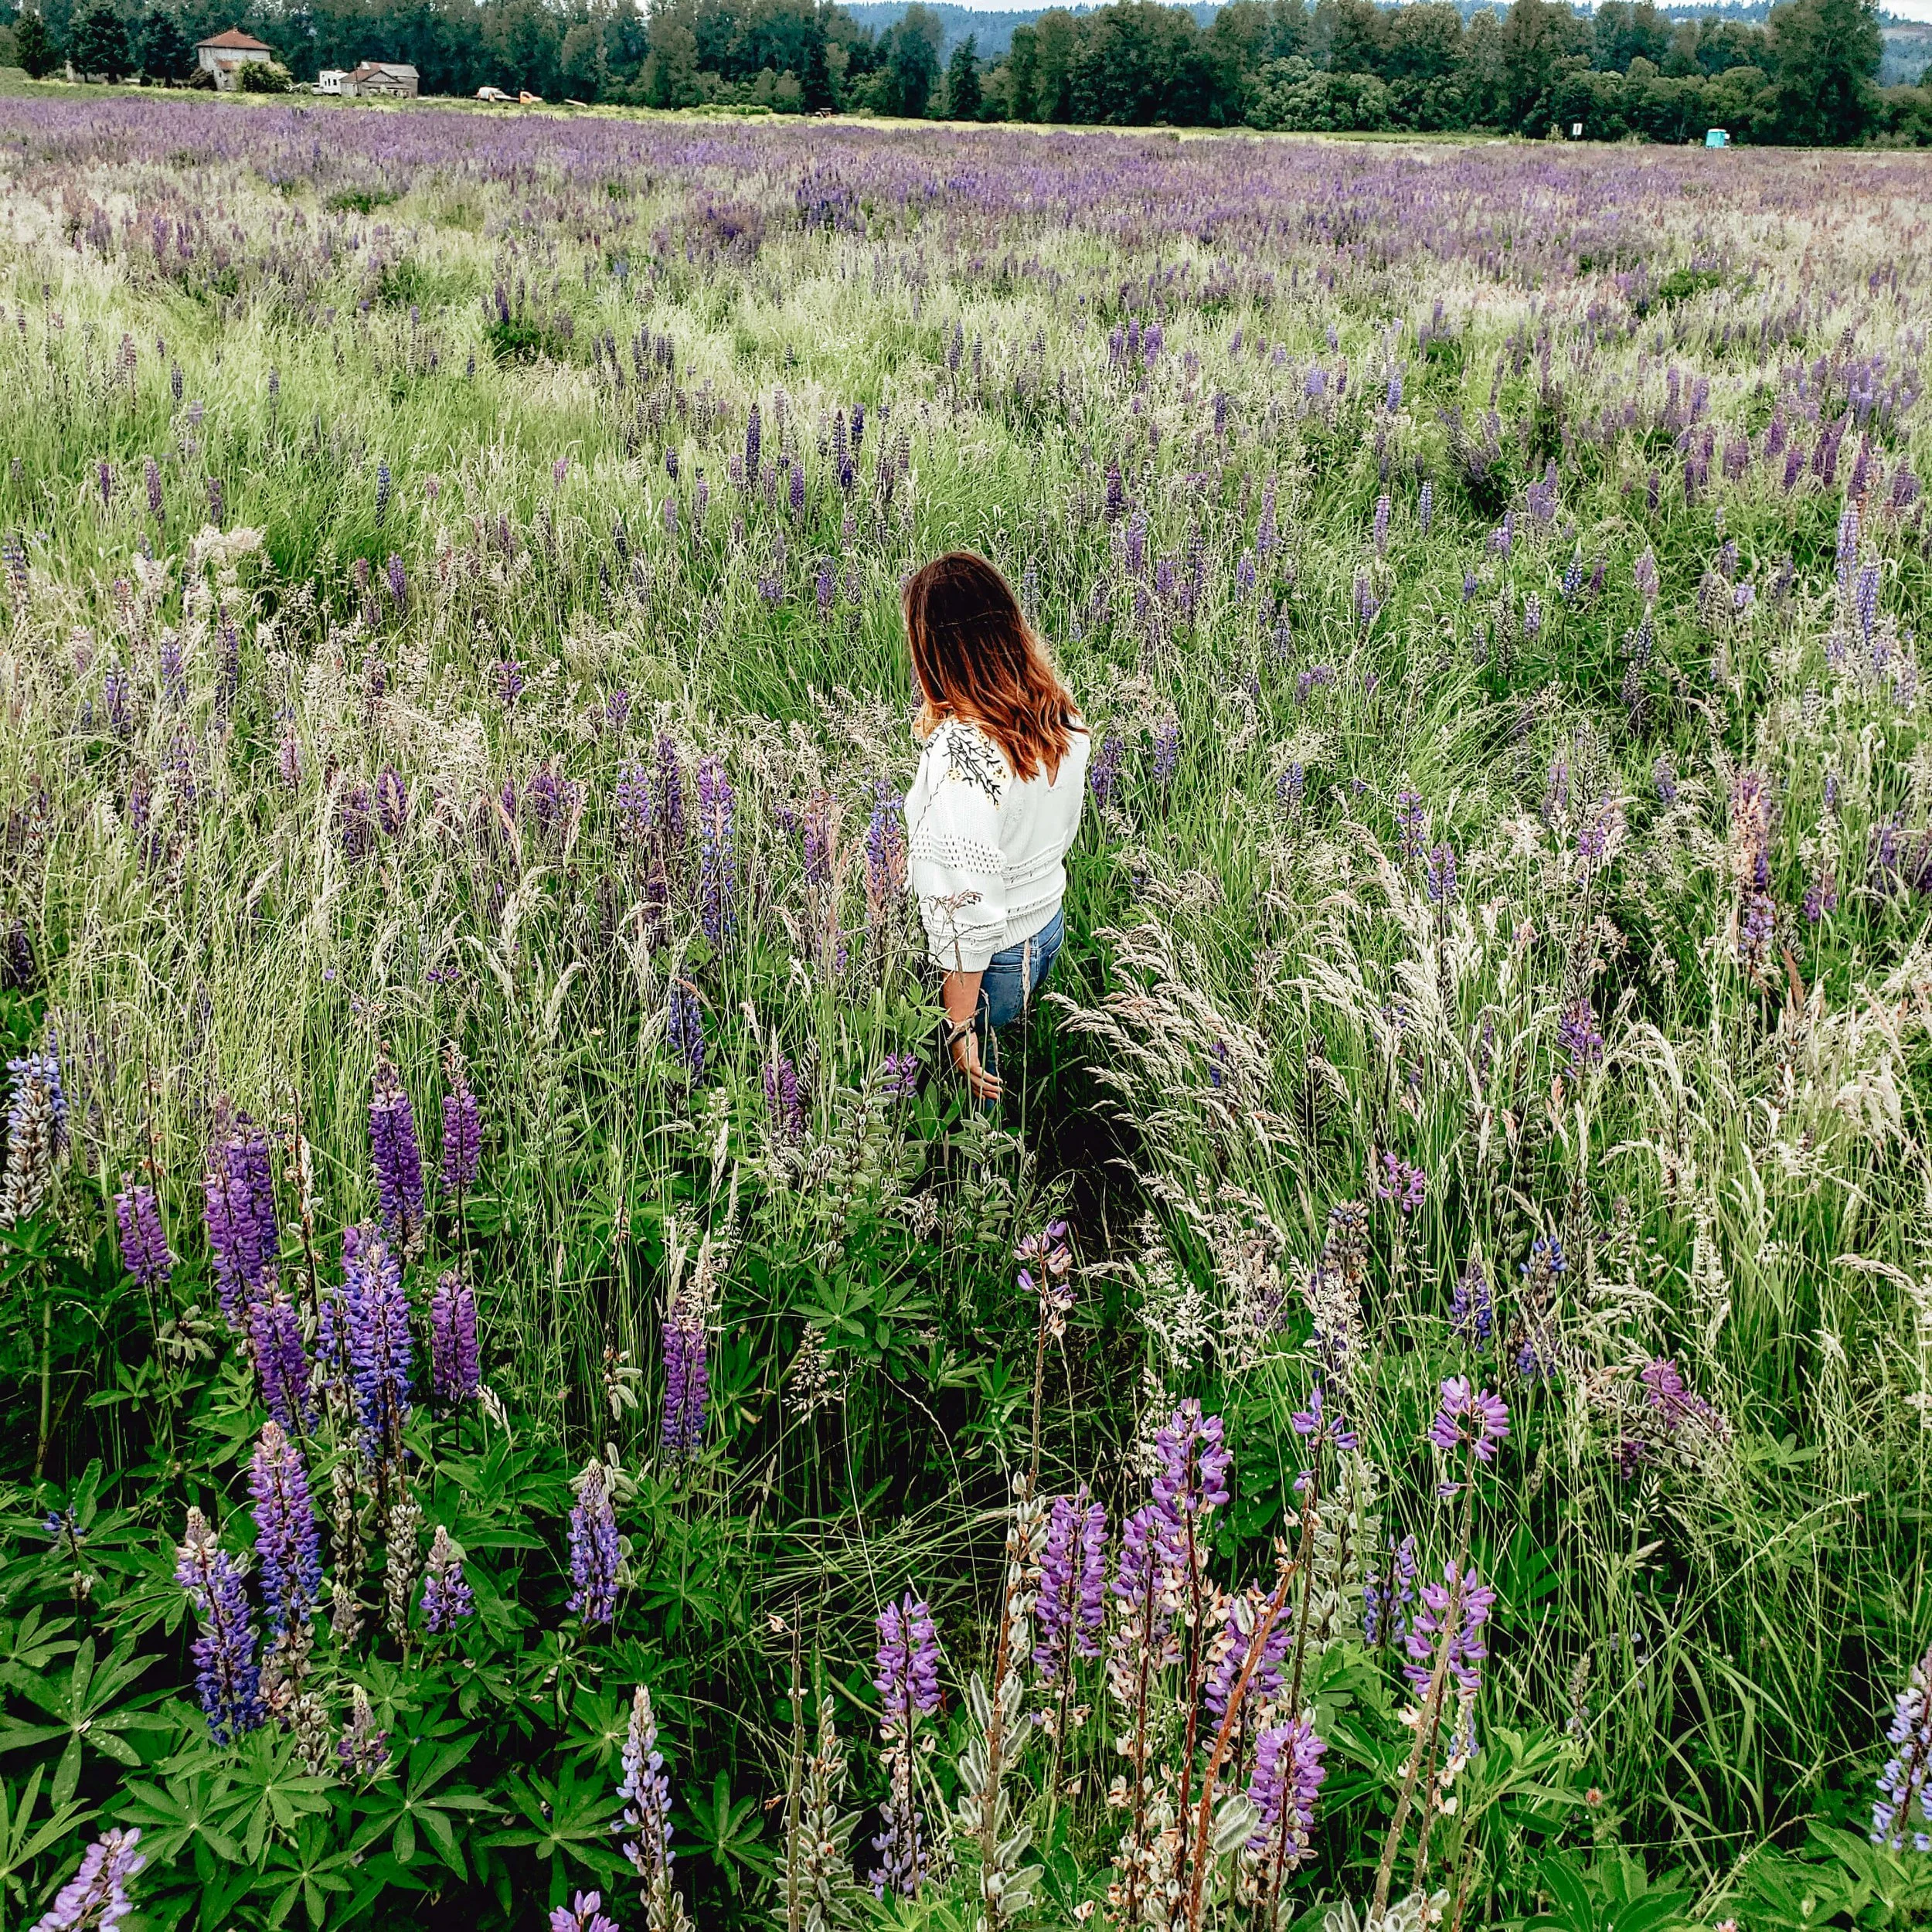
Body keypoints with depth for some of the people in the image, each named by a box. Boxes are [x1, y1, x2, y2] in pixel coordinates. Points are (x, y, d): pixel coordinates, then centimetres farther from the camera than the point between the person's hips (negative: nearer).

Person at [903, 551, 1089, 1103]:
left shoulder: (959, 752, -32)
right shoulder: (1060, 712, -8)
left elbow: (968, 912, -30)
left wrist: (958, 1026, -21)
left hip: (987, 963, -7)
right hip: (1049, 932, 8)